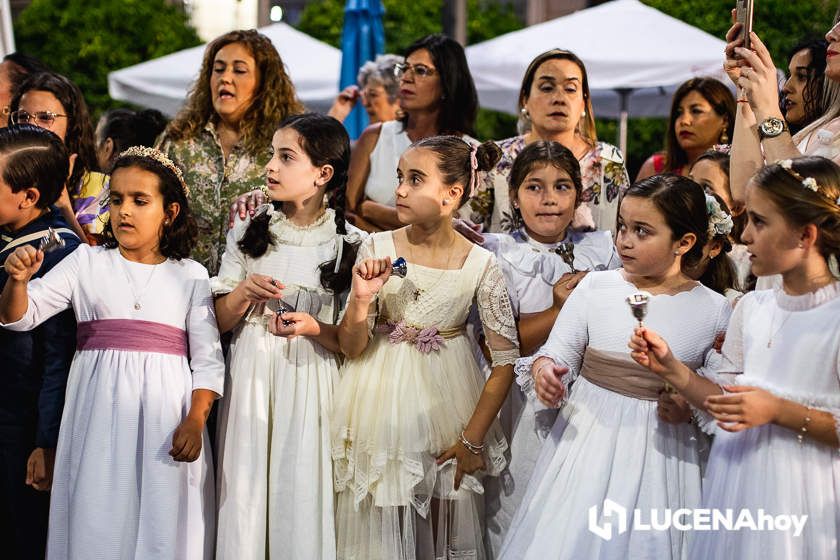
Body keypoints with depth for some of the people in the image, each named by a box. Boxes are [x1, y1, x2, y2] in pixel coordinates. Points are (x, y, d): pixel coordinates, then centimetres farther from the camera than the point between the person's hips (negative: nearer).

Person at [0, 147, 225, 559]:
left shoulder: (191, 276, 6)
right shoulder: (87, 262, 7)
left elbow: (207, 359, 2)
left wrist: (195, 421, -10)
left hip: (165, 414, 0)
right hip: (100, 413, 0)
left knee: (162, 526, 1)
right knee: (97, 524, 1)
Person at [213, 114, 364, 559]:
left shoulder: (348, 244, -1)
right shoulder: (248, 234, 6)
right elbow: (220, 322, 6)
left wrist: (313, 327, -17)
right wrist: (245, 293, -12)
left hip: (309, 383, -2)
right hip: (251, 378, 2)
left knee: (301, 492, -1)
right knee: (246, 493, 3)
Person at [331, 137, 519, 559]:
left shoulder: (479, 265, -12)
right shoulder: (376, 249, -9)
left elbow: (505, 359, -6)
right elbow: (351, 348, -5)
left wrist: (473, 439, -5)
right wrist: (362, 298, -24)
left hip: (444, 408, 0)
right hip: (382, 402, 1)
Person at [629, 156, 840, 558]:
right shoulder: (751, 308, 6)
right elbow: (727, 402, 10)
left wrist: (778, 411, -21)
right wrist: (671, 369, -1)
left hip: (800, 496, -6)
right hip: (737, 482, 6)